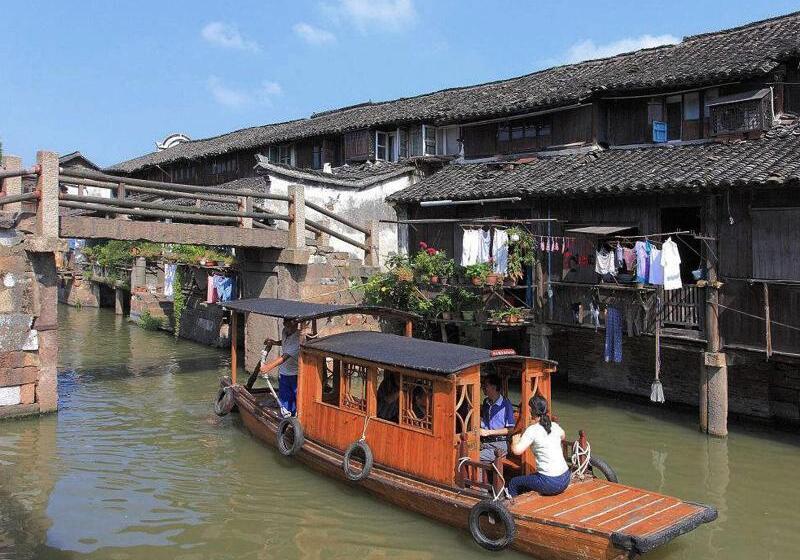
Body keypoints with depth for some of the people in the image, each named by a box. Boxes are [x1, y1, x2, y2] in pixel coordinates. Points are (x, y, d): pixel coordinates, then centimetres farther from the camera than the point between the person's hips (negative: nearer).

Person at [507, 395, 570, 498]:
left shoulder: (532, 430, -14)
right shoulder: (554, 426, 6)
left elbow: (517, 450, -23)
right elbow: (563, 437, 29)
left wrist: (515, 440, -2)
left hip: (550, 484, -7)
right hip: (566, 479, 7)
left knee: (514, 483, 14)